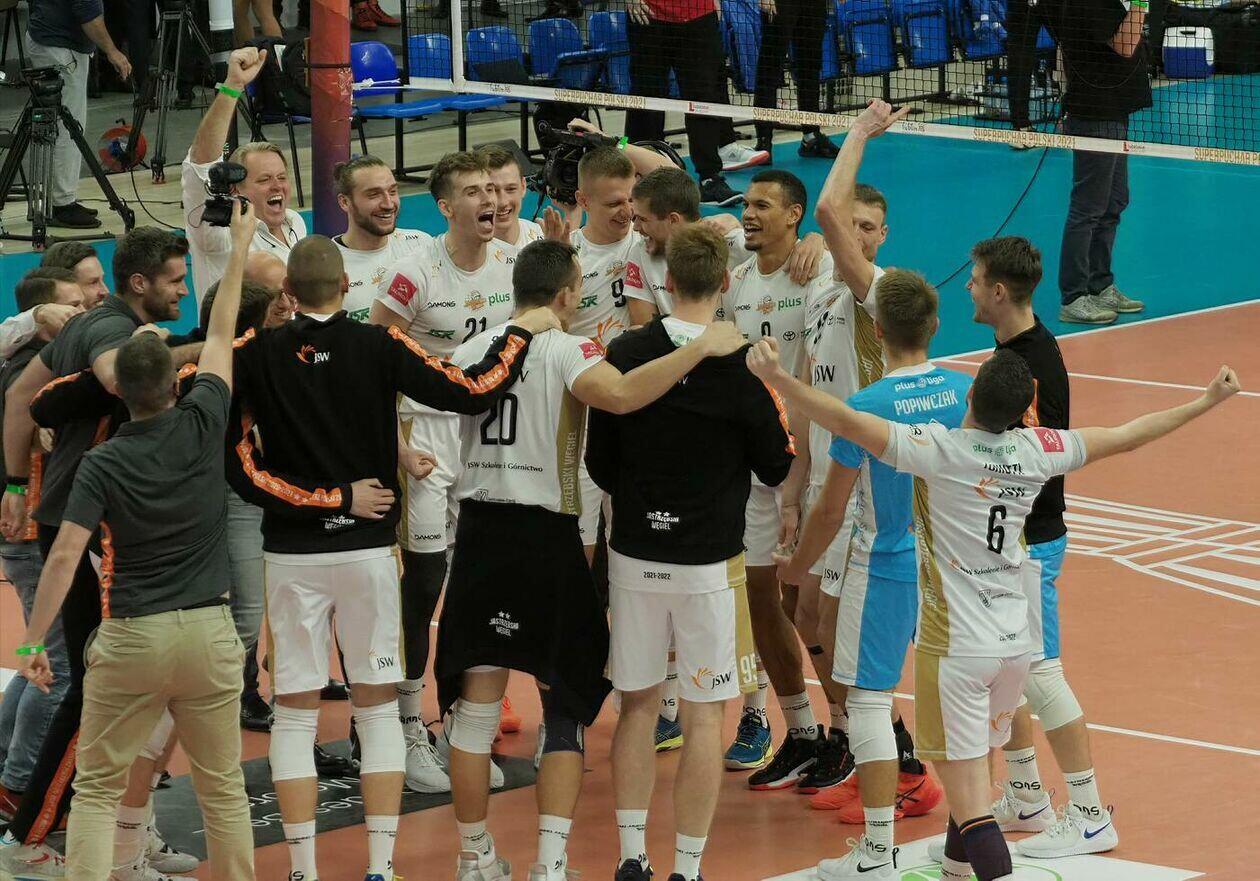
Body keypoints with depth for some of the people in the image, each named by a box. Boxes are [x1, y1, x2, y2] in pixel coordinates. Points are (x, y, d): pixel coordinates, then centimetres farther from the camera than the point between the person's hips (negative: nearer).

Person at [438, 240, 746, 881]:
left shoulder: (469, 351, 6)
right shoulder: (565, 350, -11)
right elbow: (620, 395, -30)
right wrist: (702, 347, -24)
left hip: (479, 535, 4)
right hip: (547, 539, -4)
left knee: (475, 709, 10)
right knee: (565, 709, 7)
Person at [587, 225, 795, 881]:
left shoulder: (625, 353, -5)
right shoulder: (742, 364, -13)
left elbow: (598, 462, 3)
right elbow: (776, 468, -4)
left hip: (634, 554, 3)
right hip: (708, 560, -3)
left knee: (637, 703, 14)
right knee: (704, 714, 5)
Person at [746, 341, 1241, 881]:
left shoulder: (939, 450, -16)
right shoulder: (1037, 451, -1)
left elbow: (847, 421, -26)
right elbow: (1128, 437, 12)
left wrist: (775, 376, -28)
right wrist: (1208, 401, 25)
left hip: (953, 647, -6)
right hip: (1013, 643, 6)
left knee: (969, 800, -7)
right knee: (976, 764, 27)